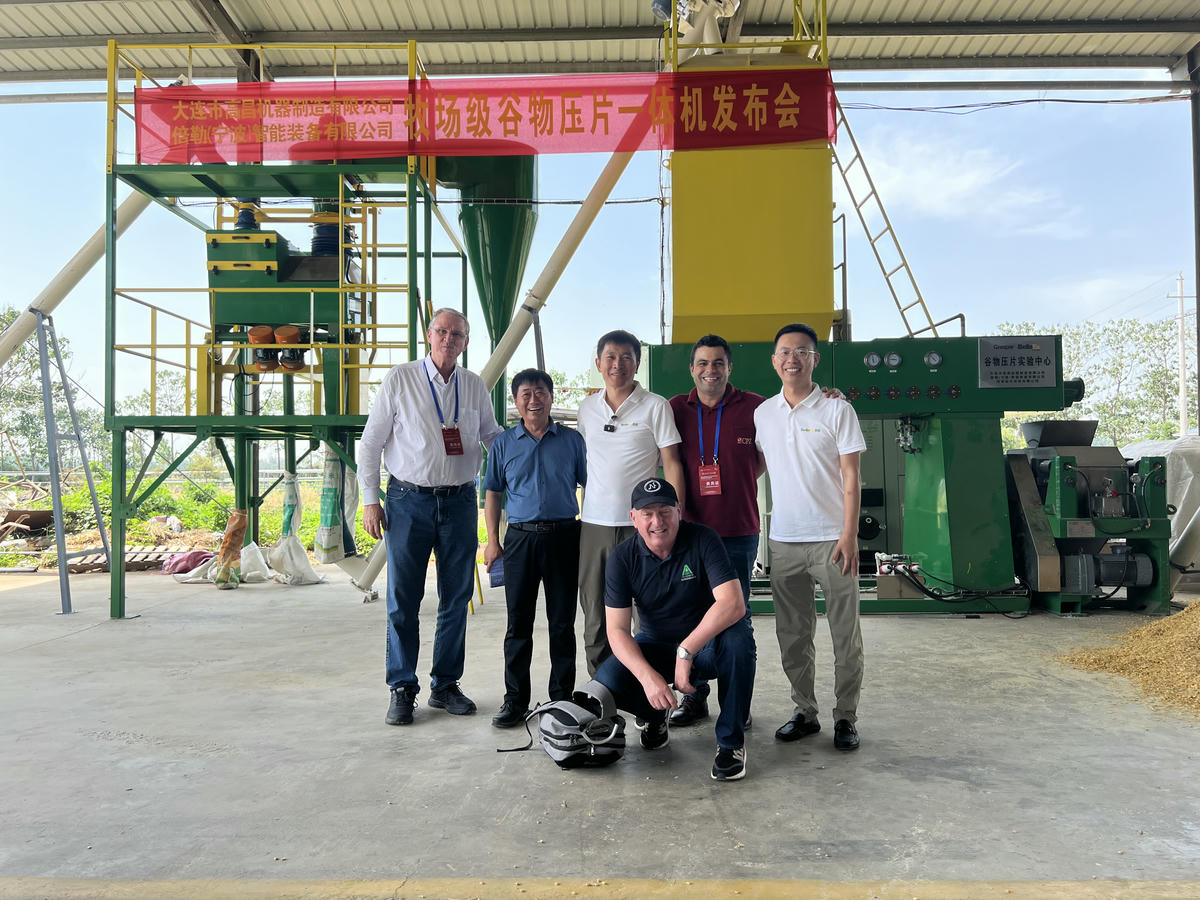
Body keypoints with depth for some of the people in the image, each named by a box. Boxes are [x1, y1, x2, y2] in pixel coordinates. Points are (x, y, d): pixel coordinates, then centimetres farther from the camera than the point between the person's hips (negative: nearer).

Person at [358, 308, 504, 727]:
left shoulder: (475, 386, 9)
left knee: (456, 598, 8)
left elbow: (494, 436, 21)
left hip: (460, 502, 3)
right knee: (402, 600, 1)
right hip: (409, 500, -3)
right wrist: (370, 500, -4)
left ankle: (445, 685, 22)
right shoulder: (400, 378, 0)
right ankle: (402, 689, 14)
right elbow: (371, 442, 1)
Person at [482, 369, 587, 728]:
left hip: (564, 536, 0)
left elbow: (588, 487, 10)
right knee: (519, 622, 5)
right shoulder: (504, 443, 9)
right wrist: (492, 539, 4)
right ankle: (515, 699, 15)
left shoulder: (571, 440, 6)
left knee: (562, 622, 6)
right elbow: (493, 493, 12)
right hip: (520, 537, 1)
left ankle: (562, 698, 18)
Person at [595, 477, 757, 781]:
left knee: (738, 636, -35)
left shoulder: (702, 539, -17)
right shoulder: (622, 559, -11)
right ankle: (656, 715, 12)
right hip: (654, 647, 2)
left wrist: (686, 651, -35)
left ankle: (731, 742, -15)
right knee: (606, 682, -24)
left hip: (706, 645, -2)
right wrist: (647, 676, -32)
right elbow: (617, 629, -15)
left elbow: (733, 604, -29)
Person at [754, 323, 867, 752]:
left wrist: (849, 535, -11)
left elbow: (851, 476, -5)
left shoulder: (837, 410, -4)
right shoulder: (762, 414, 7)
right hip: (783, 540, 4)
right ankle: (804, 711, 23)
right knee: (792, 635, 11)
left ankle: (846, 717, 16)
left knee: (845, 635, 3)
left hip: (831, 539, -3)